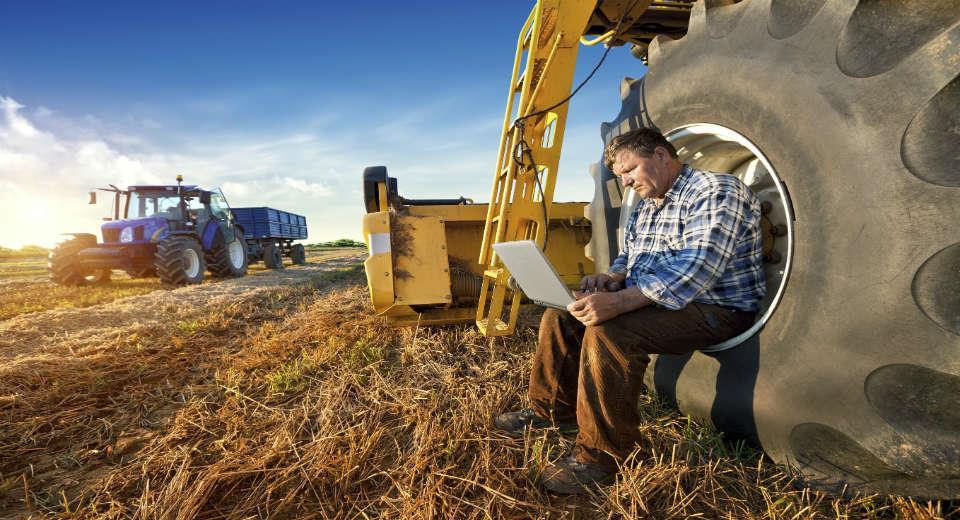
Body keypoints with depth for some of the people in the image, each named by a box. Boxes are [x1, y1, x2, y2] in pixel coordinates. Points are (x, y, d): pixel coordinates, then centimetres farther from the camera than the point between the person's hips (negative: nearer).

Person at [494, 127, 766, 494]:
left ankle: (602, 456, -18)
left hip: (714, 309, -9)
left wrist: (619, 302, -37)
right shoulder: (646, 206, 14)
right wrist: (611, 278, -6)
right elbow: (628, 257, 19)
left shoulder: (715, 191, -15)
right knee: (561, 315, 2)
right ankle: (555, 410, 13)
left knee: (608, 332, -33)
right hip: (649, 298, 9)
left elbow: (696, 271, -28)